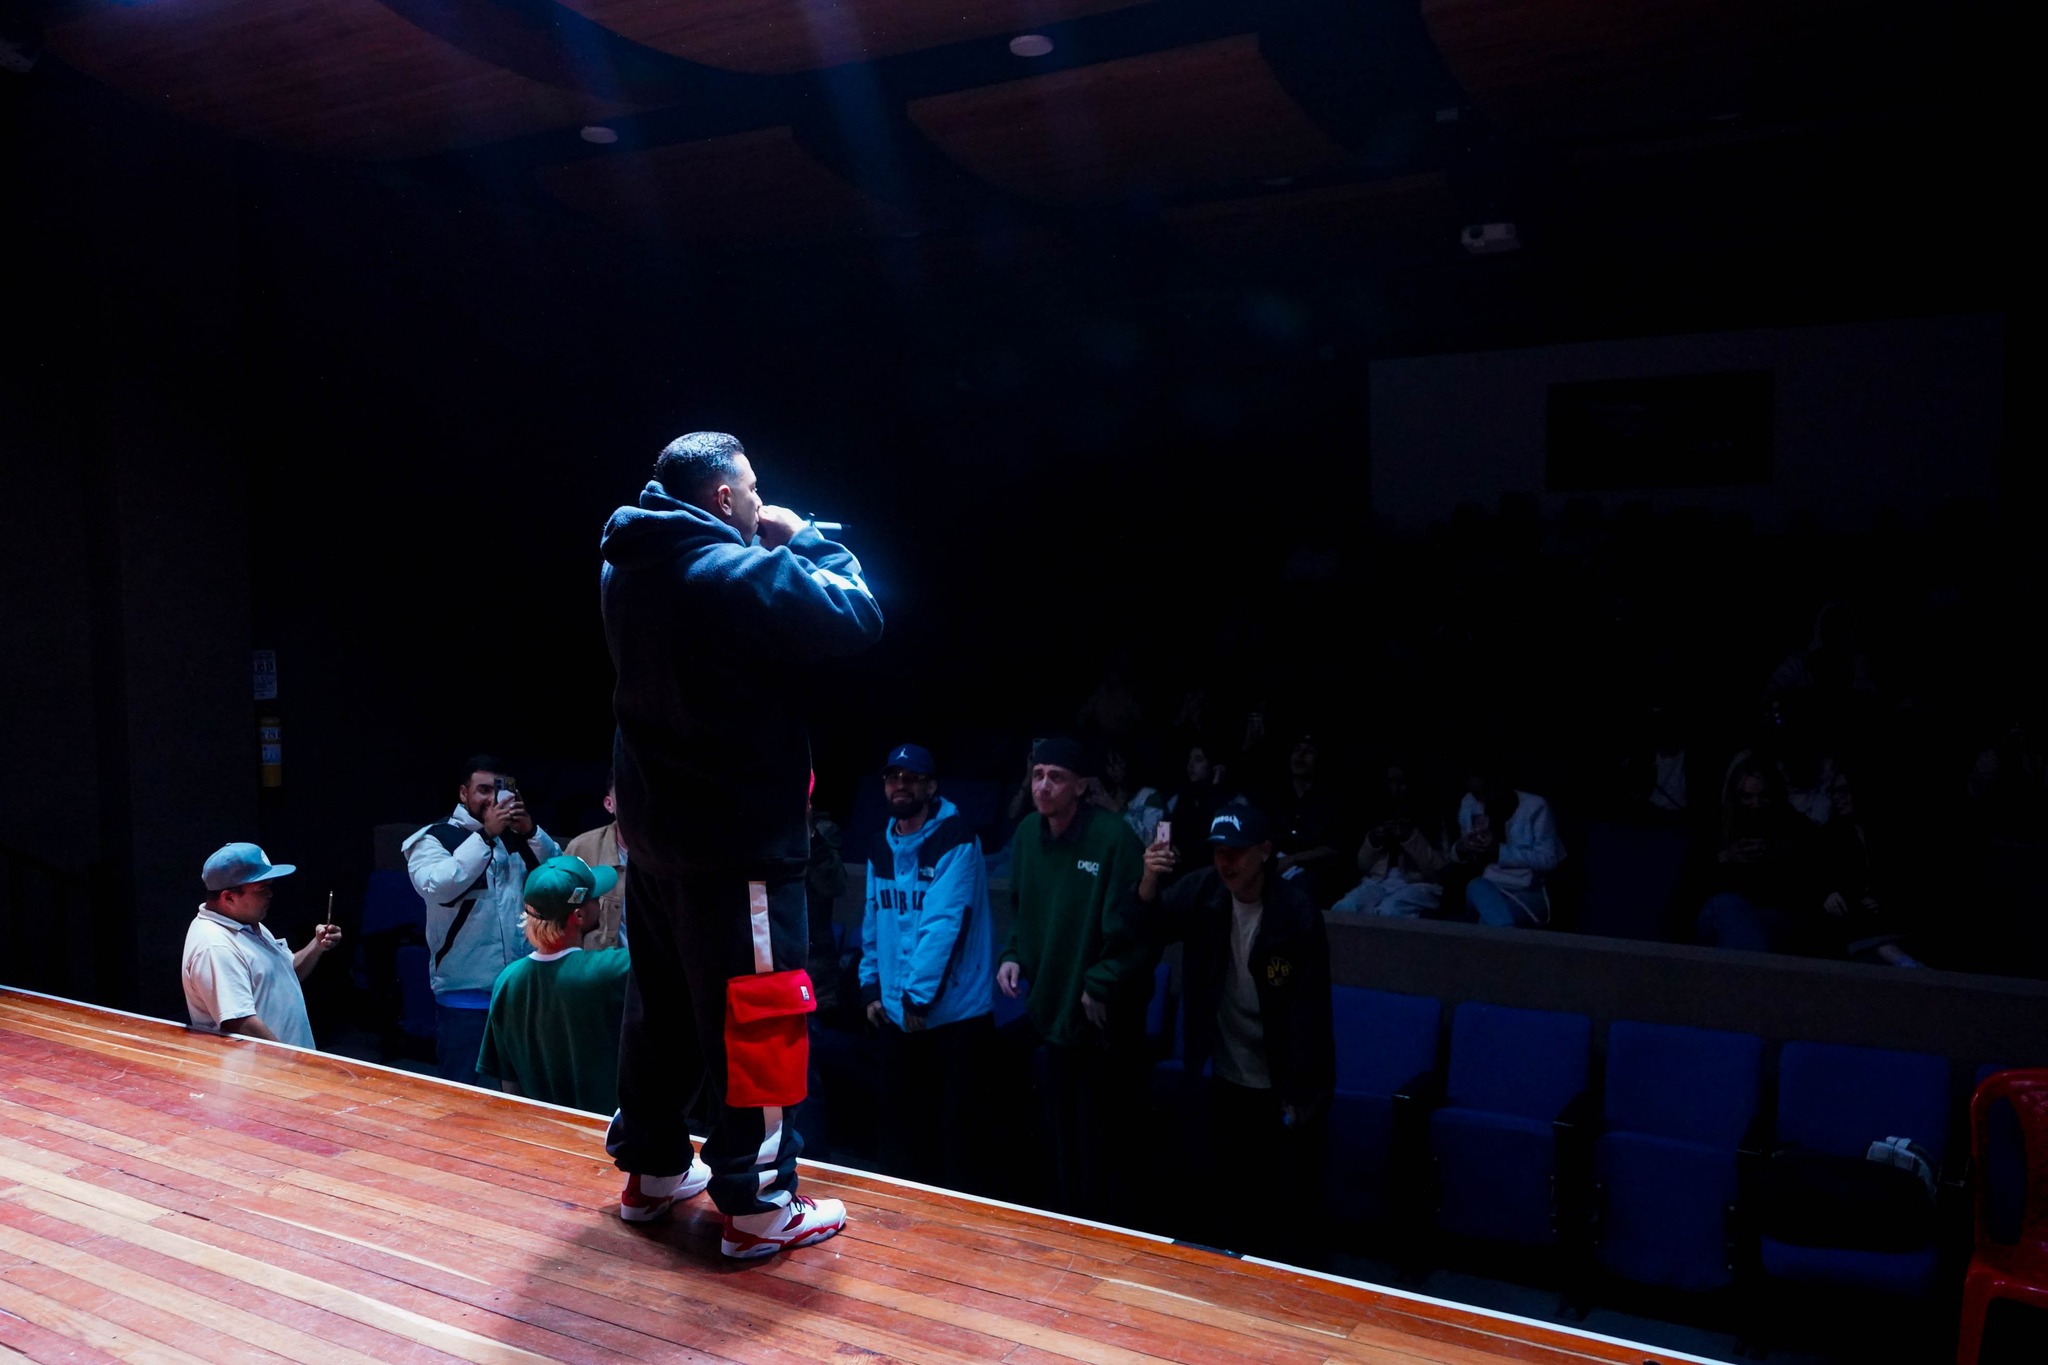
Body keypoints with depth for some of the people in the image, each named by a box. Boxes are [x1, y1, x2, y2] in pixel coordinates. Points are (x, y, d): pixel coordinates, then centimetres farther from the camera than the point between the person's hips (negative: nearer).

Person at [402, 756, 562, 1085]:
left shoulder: (516, 836, 10)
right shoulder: (434, 838, -5)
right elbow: (435, 886, -23)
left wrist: (531, 831, -9)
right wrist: (486, 836, -22)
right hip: (465, 994, -5)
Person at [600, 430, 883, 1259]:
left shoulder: (628, 570, 6)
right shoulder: (741, 575, -21)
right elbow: (856, 618, -15)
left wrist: (771, 549, 10)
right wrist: (805, 539, -2)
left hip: (654, 831, 9)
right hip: (740, 840, -9)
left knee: (660, 1002, 19)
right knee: (756, 1019, 0)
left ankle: (650, 1167, 32)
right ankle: (759, 1206, 7)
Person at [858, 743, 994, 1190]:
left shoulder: (956, 840, -14)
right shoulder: (882, 846, 8)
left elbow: (944, 926, -20)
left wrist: (919, 996, -19)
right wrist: (871, 985, 10)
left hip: (954, 1011, -6)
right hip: (897, 1011, 6)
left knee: (955, 1129, 2)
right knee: (900, 1121, 15)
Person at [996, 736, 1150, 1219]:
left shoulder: (1114, 839, -20)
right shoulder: (1028, 834, 1)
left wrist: (1102, 985, -16)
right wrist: (1014, 955, 1)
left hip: (1102, 1019, -6)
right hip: (1051, 1007, 6)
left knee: (1098, 1139, 3)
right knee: (1061, 1130, 20)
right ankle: (1066, 1218, 36)